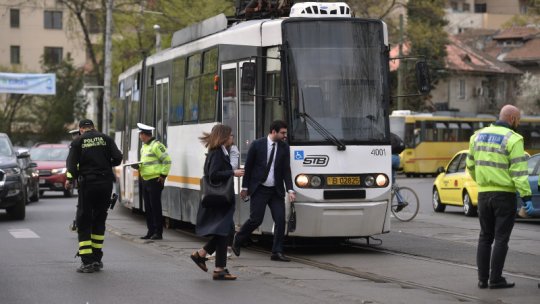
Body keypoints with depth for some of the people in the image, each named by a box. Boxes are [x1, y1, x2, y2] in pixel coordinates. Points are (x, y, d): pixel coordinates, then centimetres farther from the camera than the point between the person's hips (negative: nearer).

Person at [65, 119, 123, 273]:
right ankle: (97, 259, 16)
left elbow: (72, 163, -7)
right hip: (106, 183, 3)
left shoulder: (78, 142, 1)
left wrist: (70, 180, 7)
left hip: (87, 184, -3)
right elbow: (118, 158, 0)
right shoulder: (106, 139, 7)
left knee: (84, 221, 3)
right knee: (99, 220, 15)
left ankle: (87, 261, -6)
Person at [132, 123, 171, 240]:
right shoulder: (144, 147, 17)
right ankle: (150, 231, 17)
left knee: (155, 207, -6)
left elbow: (167, 160, -15)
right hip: (145, 180, 9)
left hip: (155, 181, -9)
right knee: (148, 208, 11)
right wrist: (138, 166, 6)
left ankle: (158, 232, -2)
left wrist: (163, 175, -15)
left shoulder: (156, 145, -13)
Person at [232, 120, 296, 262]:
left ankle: (277, 252, 3)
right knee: (256, 219, -5)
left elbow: (286, 170, 1)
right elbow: (248, 167, 0)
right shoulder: (257, 145, -6)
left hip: (276, 191, 4)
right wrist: (245, 188, 1)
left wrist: (290, 190, -10)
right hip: (259, 190, -3)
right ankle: (237, 240, 20)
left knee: (280, 220, -4)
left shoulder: (284, 147, 3)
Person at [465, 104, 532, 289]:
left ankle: (482, 279, 10)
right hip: (505, 194, -6)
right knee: (501, 238, 0)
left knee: (485, 237, 12)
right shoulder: (513, 139, -11)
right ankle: (495, 279, -1)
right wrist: (526, 196, -16)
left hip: (484, 193, 6)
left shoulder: (478, 135, 8)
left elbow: (471, 165, 15)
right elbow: (518, 170, -17)